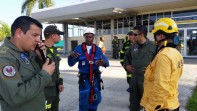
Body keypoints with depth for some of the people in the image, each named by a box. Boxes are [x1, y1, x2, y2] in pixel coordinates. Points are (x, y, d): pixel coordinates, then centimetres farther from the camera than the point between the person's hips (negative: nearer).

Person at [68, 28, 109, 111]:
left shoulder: (98, 49, -1)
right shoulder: (79, 48, -6)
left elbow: (106, 62, -10)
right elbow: (71, 64, -9)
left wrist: (104, 63, -34)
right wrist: (71, 56, -32)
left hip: (96, 78, 3)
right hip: (84, 78, -2)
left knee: (96, 99, 16)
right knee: (84, 100, 7)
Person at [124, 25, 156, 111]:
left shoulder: (153, 46, -13)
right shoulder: (133, 46, 6)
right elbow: (126, 56, 24)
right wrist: (127, 65, 10)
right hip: (134, 77, 6)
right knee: (134, 102, 19)